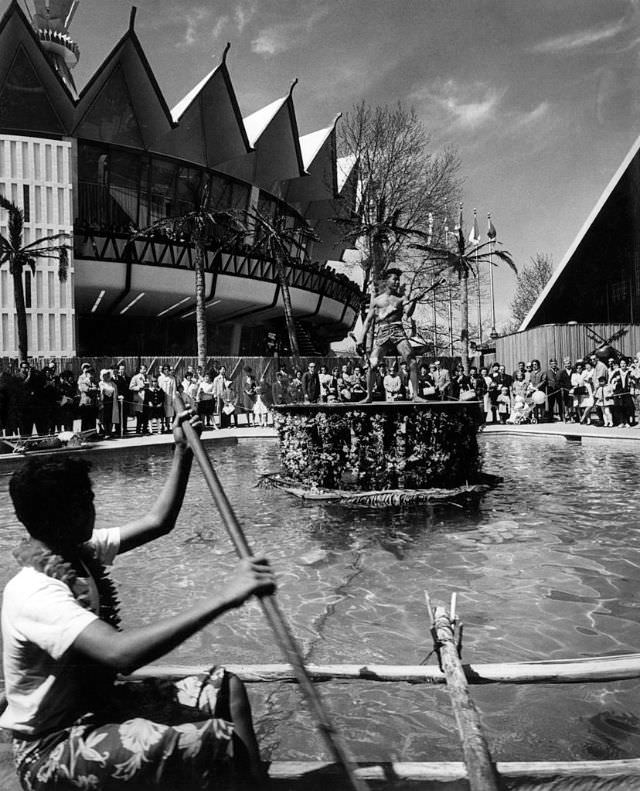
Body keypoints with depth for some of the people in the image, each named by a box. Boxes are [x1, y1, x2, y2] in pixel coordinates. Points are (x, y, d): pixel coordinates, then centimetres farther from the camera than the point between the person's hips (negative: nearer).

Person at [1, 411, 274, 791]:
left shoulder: (82, 552, -2)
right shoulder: (34, 593, -29)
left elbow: (158, 523, 9)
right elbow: (121, 652, -44)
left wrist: (183, 453, 1)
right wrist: (221, 597, -47)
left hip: (98, 702, 9)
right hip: (53, 746, -9)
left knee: (225, 687, 5)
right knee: (219, 740, -24)